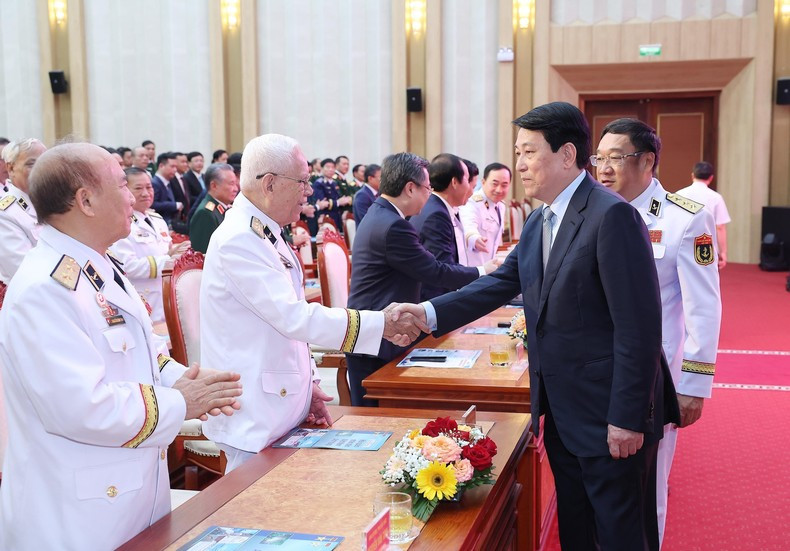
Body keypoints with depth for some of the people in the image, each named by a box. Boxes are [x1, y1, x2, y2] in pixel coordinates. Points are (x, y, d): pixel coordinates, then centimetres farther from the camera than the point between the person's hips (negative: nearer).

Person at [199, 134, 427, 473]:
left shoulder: (266, 235, 13)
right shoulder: (238, 239, -19)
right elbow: (294, 317, -25)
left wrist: (308, 382, 12)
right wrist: (380, 323, -23)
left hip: (284, 405, 9)